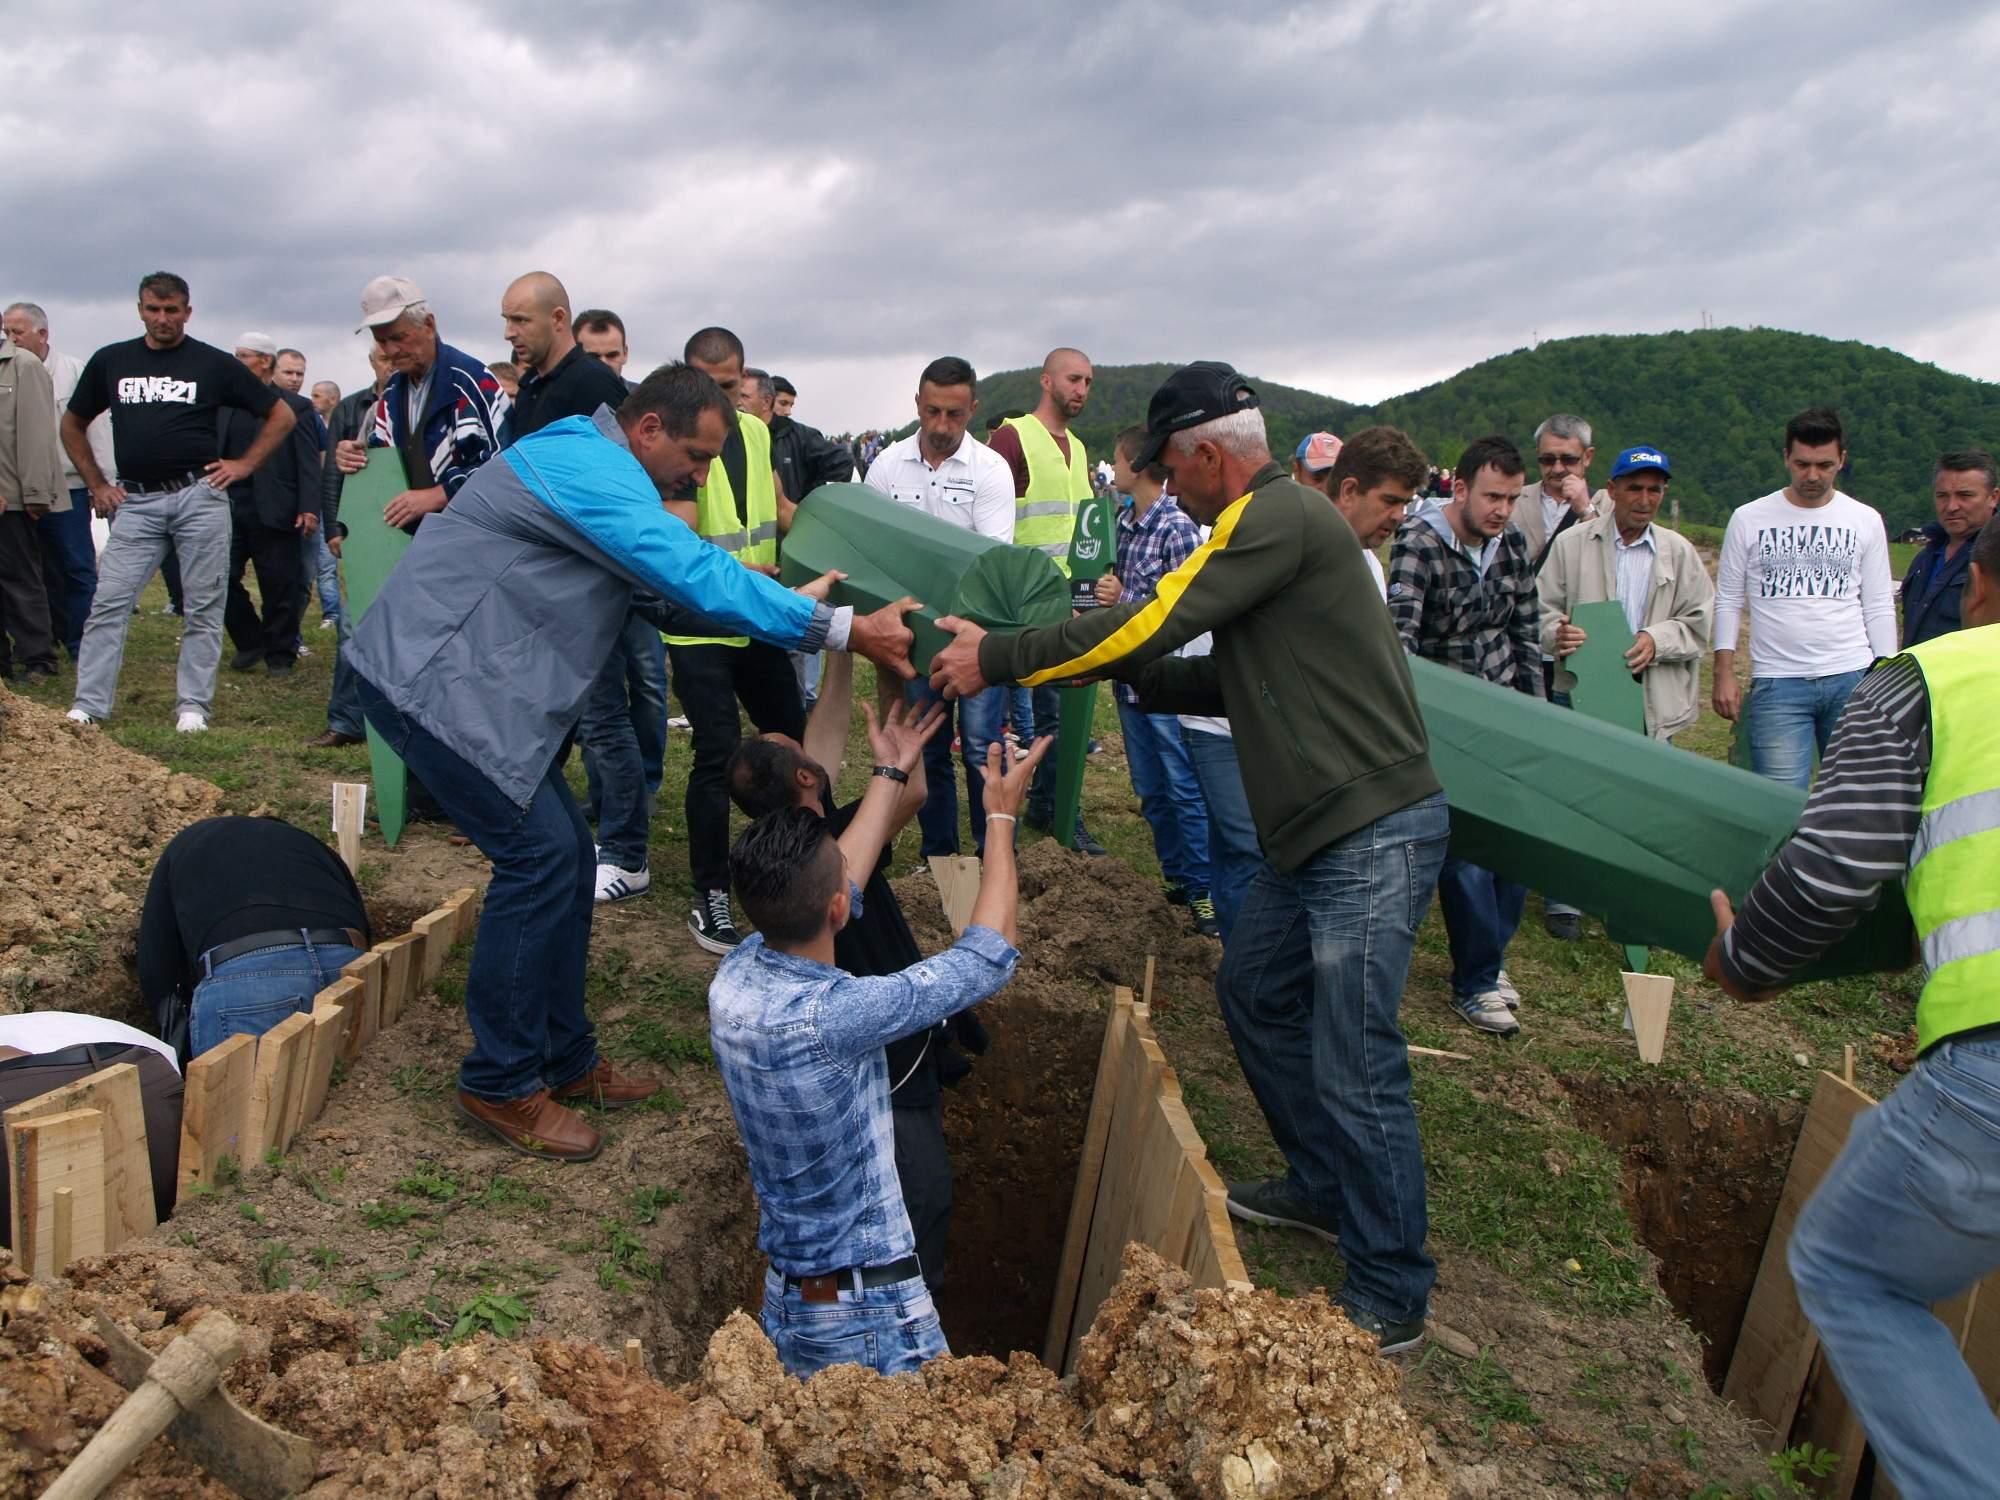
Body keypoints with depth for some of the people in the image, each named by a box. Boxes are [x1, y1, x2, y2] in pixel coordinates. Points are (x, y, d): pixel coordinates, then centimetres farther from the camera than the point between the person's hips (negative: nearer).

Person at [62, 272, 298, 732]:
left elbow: (282, 416, 8)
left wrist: (245, 464, 0)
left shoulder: (214, 363, 4)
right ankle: (88, 706, 1)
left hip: (199, 496, -2)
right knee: (108, 603, -3)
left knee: (202, 608, 1)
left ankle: (193, 706, 9)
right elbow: (73, 425, 21)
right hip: (135, 500, 2)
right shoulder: (111, 361, 11)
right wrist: (97, 484, 12)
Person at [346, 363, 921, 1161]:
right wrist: (845, 629, -27)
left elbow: (675, 578, 21)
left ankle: (563, 1058, 19)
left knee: (563, 856, 9)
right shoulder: (591, 469, -19)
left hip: (464, 677, 11)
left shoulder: (597, 469, 15)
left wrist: (797, 602, 13)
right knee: (541, 854, -12)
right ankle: (500, 1084, -1)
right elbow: (697, 578, -27)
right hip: (430, 677, -11)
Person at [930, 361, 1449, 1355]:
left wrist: (998, 659, -11)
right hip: (1312, 832, 11)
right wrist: (1130, 671, 12)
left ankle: (1389, 1299, 10)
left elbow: (1149, 622, -18)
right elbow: (1231, 683, 19)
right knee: (1255, 993, 22)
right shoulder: (1267, 524, 17)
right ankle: (1322, 1189, 39)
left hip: (1374, 832, -11)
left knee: (1352, 1067, -5)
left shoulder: (1279, 515, -15)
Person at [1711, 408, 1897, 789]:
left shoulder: (1866, 521, 8)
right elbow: (1728, 601, 7)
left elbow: (1879, 609, 10)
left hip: (1853, 678, 2)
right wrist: (1724, 673, -1)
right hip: (1777, 683, -2)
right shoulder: (1749, 519, 4)